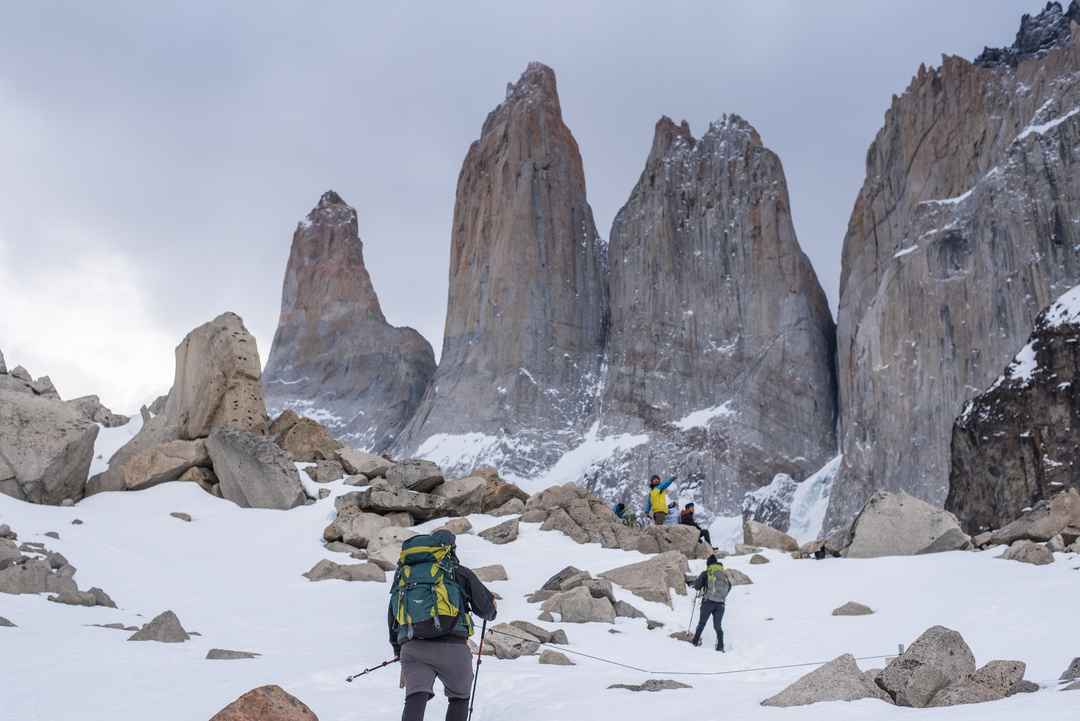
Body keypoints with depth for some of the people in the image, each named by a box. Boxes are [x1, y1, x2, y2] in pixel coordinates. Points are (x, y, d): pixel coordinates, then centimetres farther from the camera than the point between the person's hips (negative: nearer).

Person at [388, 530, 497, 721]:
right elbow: (486, 607, 16)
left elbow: (391, 617, 25)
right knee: (459, 697, 18)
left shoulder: (402, 573, 23)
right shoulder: (458, 572, 13)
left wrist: (398, 648, 38)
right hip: (451, 646, -2)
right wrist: (491, 613, 40)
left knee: (416, 696, -7)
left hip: (411, 647, 2)